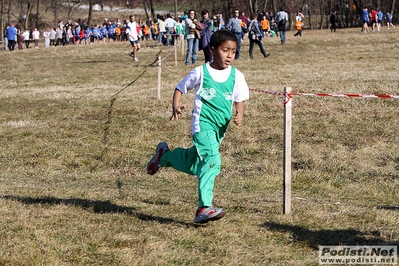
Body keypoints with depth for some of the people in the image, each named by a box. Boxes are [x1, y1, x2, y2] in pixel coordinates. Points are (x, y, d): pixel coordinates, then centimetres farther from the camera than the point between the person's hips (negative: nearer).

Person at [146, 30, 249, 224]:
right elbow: (180, 88, 8)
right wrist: (176, 106, -10)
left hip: (220, 128, 5)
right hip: (203, 123, -5)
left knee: (193, 165, 18)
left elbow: (240, 100, 5)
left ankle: (164, 155, 47)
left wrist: (239, 114, -17)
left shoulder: (236, 76, 3)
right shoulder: (201, 72, -3)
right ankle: (204, 208, -28)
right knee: (211, 159, -26)